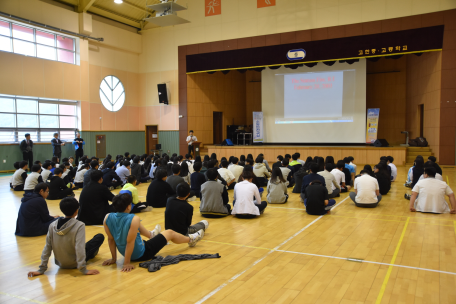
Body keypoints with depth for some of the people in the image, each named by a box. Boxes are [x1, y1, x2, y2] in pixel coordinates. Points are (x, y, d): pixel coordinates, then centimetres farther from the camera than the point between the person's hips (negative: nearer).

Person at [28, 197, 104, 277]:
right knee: (100, 237, 9)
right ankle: (92, 253, 35)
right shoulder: (79, 226, -24)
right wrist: (84, 270, -27)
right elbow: (80, 249, -30)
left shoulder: (53, 225, -10)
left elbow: (47, 247, -8)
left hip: (60, 263, 5)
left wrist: (42, 269, -3)